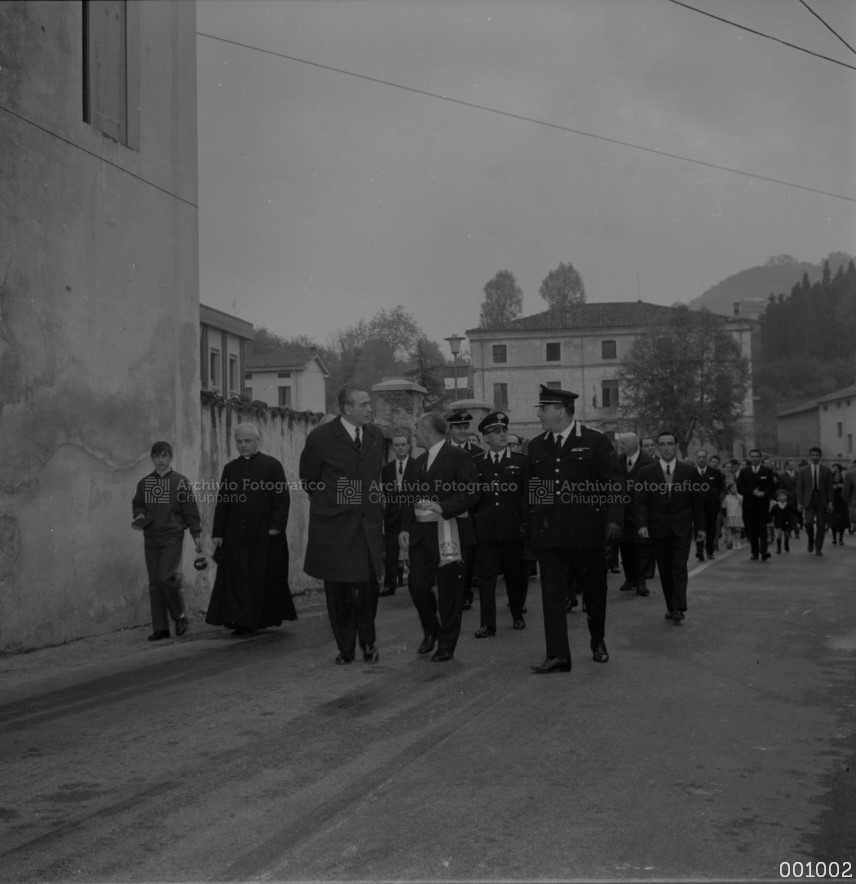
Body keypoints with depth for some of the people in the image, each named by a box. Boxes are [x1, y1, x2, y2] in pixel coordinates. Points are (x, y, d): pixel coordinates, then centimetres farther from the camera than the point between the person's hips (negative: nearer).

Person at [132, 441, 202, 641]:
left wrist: (196, 535, -3)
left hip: (172, 536, -4)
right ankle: (160, 628, 7)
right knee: (154, 583, 3)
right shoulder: (144, 483, 9)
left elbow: (191, 509, -1)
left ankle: (180, 615, 7)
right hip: (150, 538, 4)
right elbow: (137, 504, 23)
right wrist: (139, 515, 1)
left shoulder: (180, 482, -2)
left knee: (166, 577, -17)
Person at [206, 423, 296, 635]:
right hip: (235, 536, 3)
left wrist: (276, 526, -13)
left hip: (264, 534, -3)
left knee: (265, 577, 2)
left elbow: (282, 498, -3)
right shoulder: (230, 468, 13)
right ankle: (241, 620, -3)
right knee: (237, 578, -3)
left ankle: (265, 617, 11)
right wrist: (218, 532, 4)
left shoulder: (272, 465, 2)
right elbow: (222, 502, 11)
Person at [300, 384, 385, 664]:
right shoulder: (320, 438, -8)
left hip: (368, 527, 3)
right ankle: (345, 648, 18)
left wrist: (376, 509, 13)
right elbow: (307, 480, 5)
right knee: (339, 592, 4)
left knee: (369, 587, -2)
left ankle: (368, 641, 18)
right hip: (333, 528, -3)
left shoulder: (376, 436, 7)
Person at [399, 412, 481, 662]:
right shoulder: (420, 460, 17)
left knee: (449, 591, 1)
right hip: (421, 533, 7)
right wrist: (405, 528, 9)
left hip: (449, 534, -6)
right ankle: (430, 632, 26)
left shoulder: (458, 457, -7)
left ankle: (446, 646, 12)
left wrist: (443, 508, -22)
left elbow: (471, 494, -13)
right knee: (418, 585, 2)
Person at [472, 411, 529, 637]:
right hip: (486, 531, 1)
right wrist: (471, 525, 0)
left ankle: (517, 616, 26)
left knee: (516, 575, 7)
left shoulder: (521, 462, 6)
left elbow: (528, 495, 1)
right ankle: (487, 624, -2)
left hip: (514, 530, 0)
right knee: (486, 576, -3)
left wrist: (526, 523, -7)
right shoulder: (477, 464, 9)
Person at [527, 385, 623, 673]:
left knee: (594, 590, 10)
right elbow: (531, 487, 14)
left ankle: (598, 643, 30)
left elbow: (614, 483, -4)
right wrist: (529, 523, 10)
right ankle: (557, 655, -3)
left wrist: (613, 519, -12)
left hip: (587, 532, -2)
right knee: (552, 592, -4)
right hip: (549, 535, 3)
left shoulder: (596, 442, -2)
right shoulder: (536, 446, 10)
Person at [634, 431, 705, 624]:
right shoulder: (646, 472, 2)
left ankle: (678, 608, -10)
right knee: (665, 570, 4)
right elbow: (640, 501, -1)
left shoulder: (689, 471, 4)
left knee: (679, 567, -9)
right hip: (658, 529, 1)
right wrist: (642, 524, -15)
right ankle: (671, 607, 12)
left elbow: (697, 501, 8)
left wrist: (700, 526, 7)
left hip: (681, 528, -1)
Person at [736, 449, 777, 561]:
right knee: (751, 530, 1)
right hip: (748, 506, 2)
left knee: (762, 528, -13)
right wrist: (752, 492, -12)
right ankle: (755, 553, 7)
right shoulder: (744, 472, 10)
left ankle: (763, 552, -19)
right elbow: (740, 488, 2)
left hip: (763, 505, -2)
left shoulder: (767, 471, 8)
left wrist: (764, 493, -15)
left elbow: (773, 487, 3)